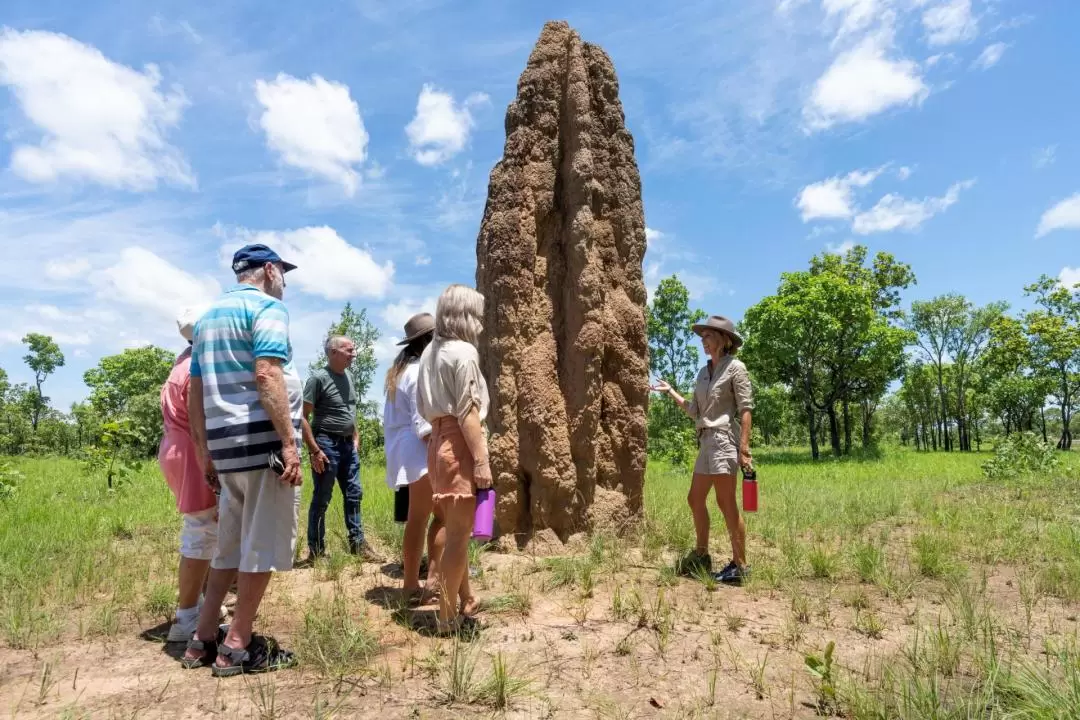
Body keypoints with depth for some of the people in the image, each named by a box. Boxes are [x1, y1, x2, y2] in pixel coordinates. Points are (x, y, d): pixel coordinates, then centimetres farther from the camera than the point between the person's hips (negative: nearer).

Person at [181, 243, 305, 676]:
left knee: (231, 543, 18)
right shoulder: (267, 306, -6)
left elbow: (196, 393, 19)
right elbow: (267, 374, -20)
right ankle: (237, 646, 8)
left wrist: (205, 447, 22)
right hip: (262, 439, -8)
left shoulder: (208, 317, 21)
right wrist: (289, 442, -22)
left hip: (225, 443, 9)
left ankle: (203, 639, 23)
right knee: (262, 545, 1)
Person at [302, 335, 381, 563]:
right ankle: (316, 551, 13)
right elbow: (302, 417, -14)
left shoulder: (348, 376, 10)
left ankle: (357, 543, 19)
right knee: (322, 499, 2)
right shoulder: (319, 378, -13)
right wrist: (315, 450, -18)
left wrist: (355, 439, 15)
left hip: (347, 444, 7)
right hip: (327, 443, -7)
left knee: (354, 495, 10)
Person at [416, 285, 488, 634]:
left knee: (457, 530, 17)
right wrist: (481, 460, -16)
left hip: (439, 443, 9)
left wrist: (440, 432, 19)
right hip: (460, 446, -9)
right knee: (459, 534, -1)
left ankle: (466, 600, 30)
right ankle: (448, 617, 9)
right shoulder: (464, 351, -12)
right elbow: (467, 412, -17)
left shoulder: (431, 351, 14)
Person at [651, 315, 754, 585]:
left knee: (726, 503, -6)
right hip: (706, 441, 9)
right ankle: (701, 556, 24)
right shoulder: (703, 372, 16)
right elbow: (694, 411, 16)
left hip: (724, 439, -8)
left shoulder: (735, 367, -5)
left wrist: (744, 448, -18)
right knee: (696, 499, 12)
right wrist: (670, 391, 20)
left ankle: (739, 565, 4)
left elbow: (746, 409, -11)